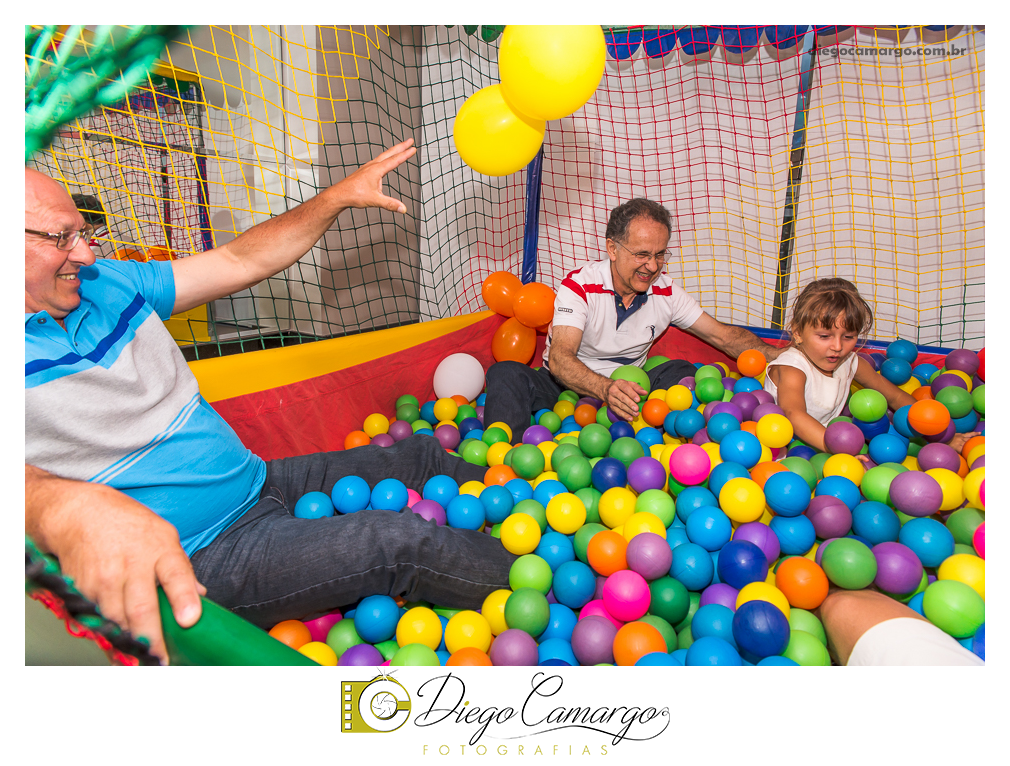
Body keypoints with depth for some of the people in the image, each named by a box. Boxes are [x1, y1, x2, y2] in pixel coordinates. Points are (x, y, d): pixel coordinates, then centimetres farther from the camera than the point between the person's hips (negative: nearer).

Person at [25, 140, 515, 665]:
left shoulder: (108, 284, 4)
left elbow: (241, 261, 6)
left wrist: (339, 197, 2)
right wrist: (68, 510, -58)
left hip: (259, 481, 8)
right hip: (192, 561, -8)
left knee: (419, 457, 9)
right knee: (404, 542, -22)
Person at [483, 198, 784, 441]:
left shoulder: (666, 292, -4)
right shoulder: (579, 286, -18)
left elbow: (723, 335, 6)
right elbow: (559, 358, -32)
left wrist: (777, 356, -8)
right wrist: (605, 388, -52)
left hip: (624, 387, 3)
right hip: (568, 386, -3)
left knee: (680, 372, -22)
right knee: (506, 374, -29)